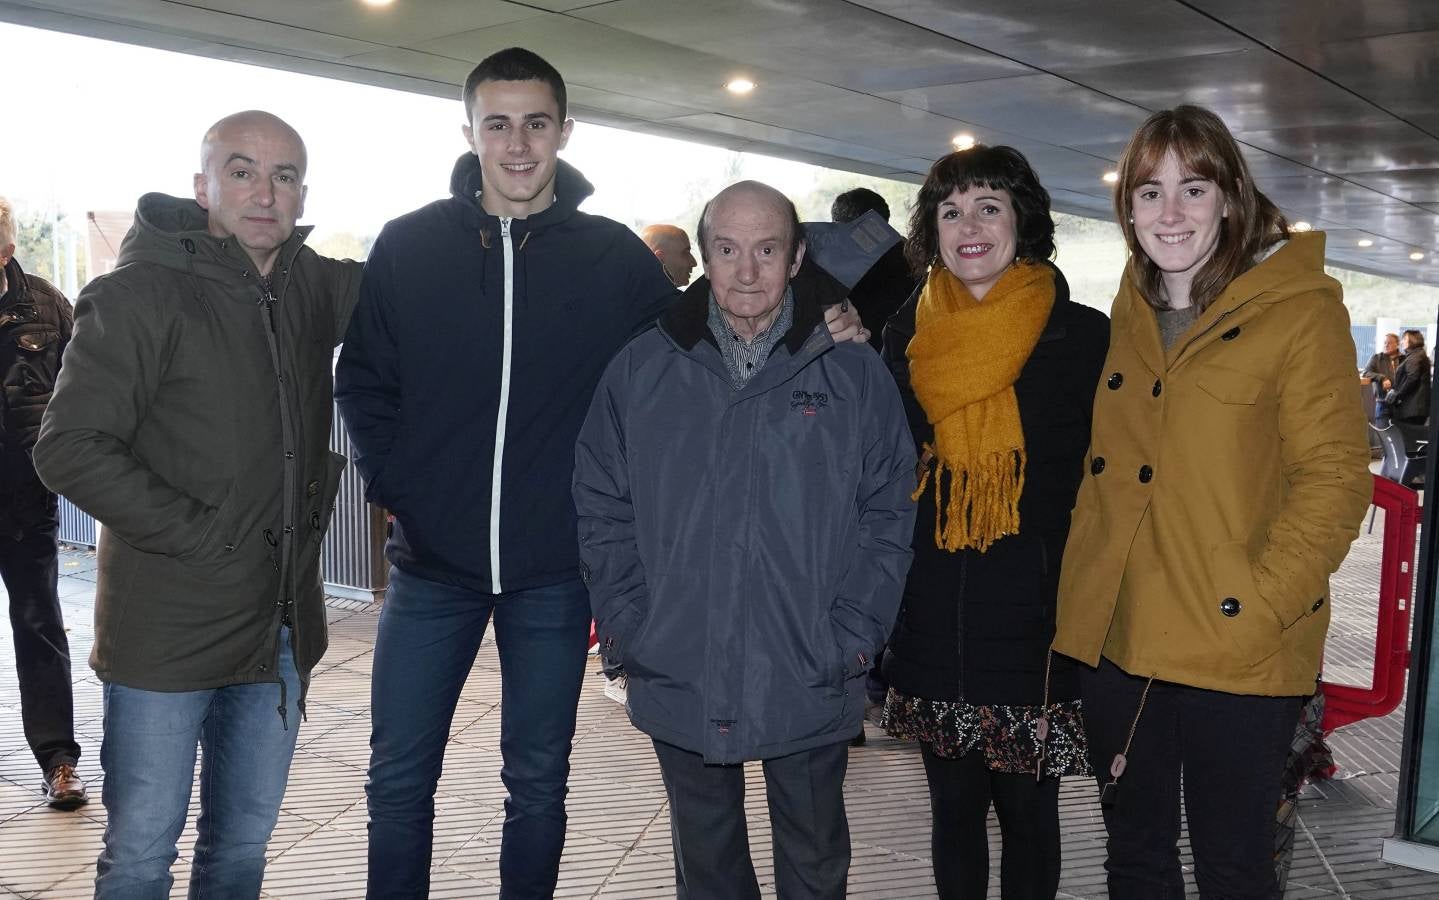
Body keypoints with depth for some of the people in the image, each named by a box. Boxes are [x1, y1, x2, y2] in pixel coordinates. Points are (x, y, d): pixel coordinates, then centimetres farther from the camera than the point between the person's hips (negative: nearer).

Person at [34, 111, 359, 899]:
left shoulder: (312, 288, 6)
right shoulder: (142, 293, -12)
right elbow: (70, 449, -16)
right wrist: (201, 534, -18)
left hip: (280, 628, 5)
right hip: (167, 628, -5)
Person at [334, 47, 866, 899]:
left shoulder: (616, 256, 0)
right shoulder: (409, 245, 0)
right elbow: (364, 382, 6)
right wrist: (396, 486, -4)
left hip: (555, 572, 0)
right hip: (432, 560, 1)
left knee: (539, 780, 14)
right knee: (400, 779, 10)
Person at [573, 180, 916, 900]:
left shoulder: (854, 374, -2)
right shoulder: (641, 370, 0)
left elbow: (888, 516, -1)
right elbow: (601, 509, 3)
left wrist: (850, 639, -9)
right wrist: (627, 628, -5)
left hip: (811, 685, -1)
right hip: (676, 679, 1)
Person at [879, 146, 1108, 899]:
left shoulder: (1081, 336, -4)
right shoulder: (905, 335, 5)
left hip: (1033, 622, -3)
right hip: (933, 626, 3)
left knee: (1027, 810, 9)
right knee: (953, 805, 15)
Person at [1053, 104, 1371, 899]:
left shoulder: (1299, 310, -6)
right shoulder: (1126, 318, 11)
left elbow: (1333, 477, -12)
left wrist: (1257, 606, -19)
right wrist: (1080, 588, 7)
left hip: (1237, 655, -5)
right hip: (1116, 640, 5)